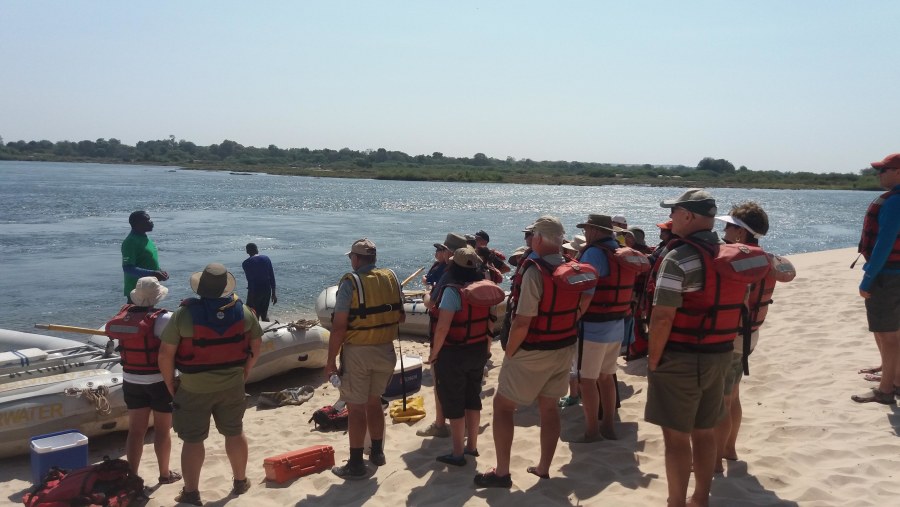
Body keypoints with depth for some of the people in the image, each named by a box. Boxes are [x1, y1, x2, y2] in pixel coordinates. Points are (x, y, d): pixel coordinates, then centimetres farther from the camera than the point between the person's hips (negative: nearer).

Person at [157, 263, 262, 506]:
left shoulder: (184, 314, -16)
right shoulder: (243, 310, -6)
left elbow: (165, 354, -14)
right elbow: (256, 345, 4)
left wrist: (170, 384, 0)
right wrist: (245, 371, 18)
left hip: (194, 388, -3)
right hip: (232, 385, 3)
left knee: (193, 440, 10)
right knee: (235, 433, 19)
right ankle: (240, 481, 34)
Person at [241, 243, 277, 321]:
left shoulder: (246, 263, -7)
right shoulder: (266, 259, 3)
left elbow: (249, 279, -5)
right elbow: (272, 277, 3)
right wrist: (273, 293, 8)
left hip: (254, 291, -4)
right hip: (267, 290, 4)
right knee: (264, 314, 18)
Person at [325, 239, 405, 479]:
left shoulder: (350, 282, -14)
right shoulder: (391, 278, 2)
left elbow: (339, 327, -17)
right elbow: (401, 316, 11)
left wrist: (331, 360, -10)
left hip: (358, 352, -5)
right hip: (385, 350, 6)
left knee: (356, 407, 3)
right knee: (374, 402, 21)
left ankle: (356, 464, 10)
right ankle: (377, 452, 32)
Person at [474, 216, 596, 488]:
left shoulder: (534, 271, -24)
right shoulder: (575, 269, -1)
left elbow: (522, 322, -25)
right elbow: (580, 307, 9)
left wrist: (509, 353, -12)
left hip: (533, 352, -7)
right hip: (565, 349, 7)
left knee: (503, 405, 6)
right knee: (549, 406, 18)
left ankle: (501, 473, 10)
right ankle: (544, 468, 27)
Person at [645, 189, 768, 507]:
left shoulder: (680, 258, -19)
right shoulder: (733, 256, 6)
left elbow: (662, 317, -22)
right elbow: (736, 306, 13)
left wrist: (653, 360, -11)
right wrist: (720, 346, 18)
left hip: (681, 359, -8)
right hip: (719, 356, 8)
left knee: (676, 435, 3)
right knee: (704, 432, 18)